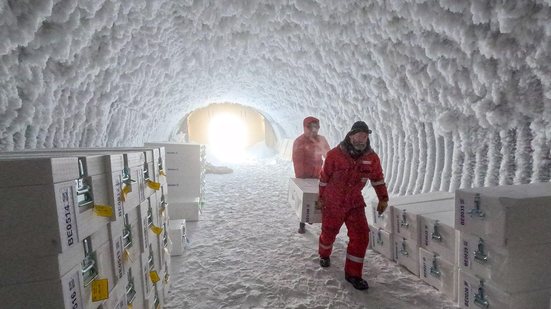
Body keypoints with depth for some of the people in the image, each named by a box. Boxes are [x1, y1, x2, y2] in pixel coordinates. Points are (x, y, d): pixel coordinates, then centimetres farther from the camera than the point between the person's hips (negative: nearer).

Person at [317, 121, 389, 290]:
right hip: (332, 203, -2)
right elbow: (324, 177, -5)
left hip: (355, 203, 3)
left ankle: (353, 273, 12)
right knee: (329, 233, 14)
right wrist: (321, 197, 5)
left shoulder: (371, 157, -7)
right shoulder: (334, 154, -17)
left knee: (361, 237, -6)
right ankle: (324, 255, 47)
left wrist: (383, 198, 9)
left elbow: (377, 178, 9)